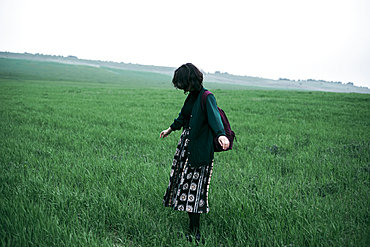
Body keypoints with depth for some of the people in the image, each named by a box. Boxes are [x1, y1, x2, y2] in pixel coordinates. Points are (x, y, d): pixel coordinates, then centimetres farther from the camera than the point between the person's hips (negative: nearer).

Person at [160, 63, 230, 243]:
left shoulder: (206, 97, -17)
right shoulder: (191, 96, 10)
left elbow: (214, 116, -35)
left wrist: (221, 135, -54)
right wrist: (170, 129, 42)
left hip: (198, 150, -9)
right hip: (186, 144, 9)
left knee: (193, 187, -6)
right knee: (184, 184, 12)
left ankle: (195, 233, 5)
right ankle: (191, 226, 25)